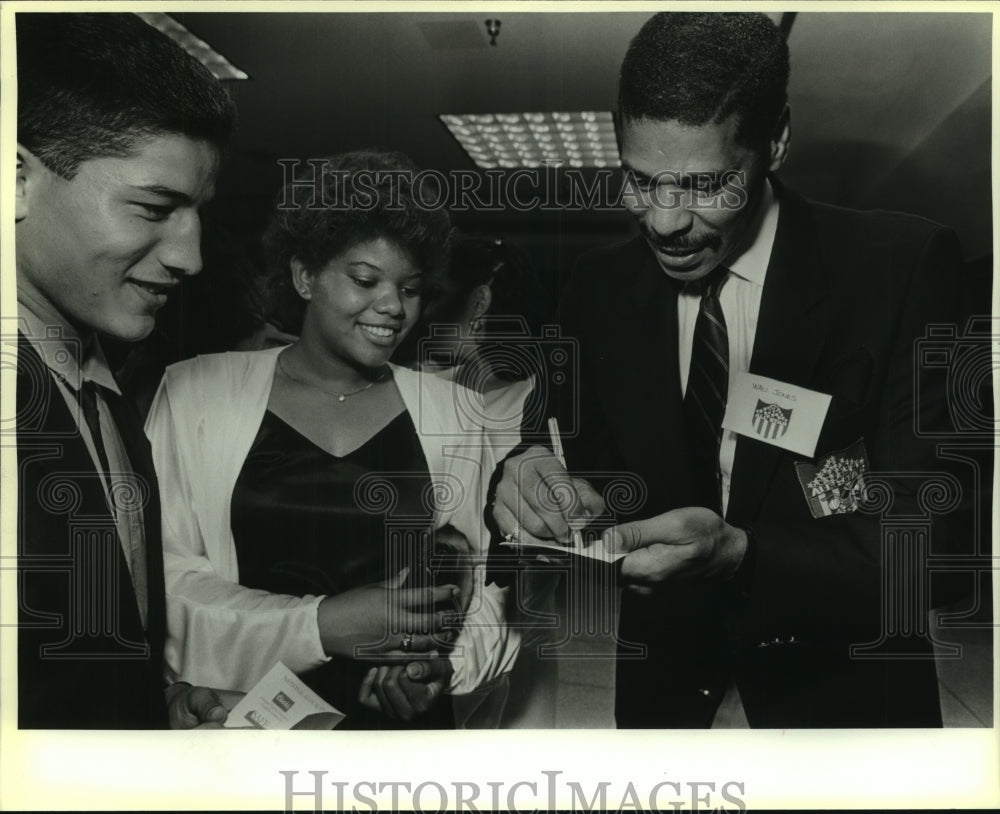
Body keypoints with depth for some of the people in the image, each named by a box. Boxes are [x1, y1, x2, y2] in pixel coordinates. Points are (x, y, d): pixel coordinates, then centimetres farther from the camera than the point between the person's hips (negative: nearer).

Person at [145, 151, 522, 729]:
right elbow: (160, 578, -4)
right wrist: (319, 626, -14)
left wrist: (446, 666, -9)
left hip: (411, 722, 1)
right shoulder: (196, 393, 2)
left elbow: (496, 584, 9)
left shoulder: (454, 414, 8)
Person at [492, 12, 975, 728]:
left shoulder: (904, 267, -17)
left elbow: (931, 534, -21)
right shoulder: (599, 291, -4)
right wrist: (537, 484, -25)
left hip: (838, 695, -5)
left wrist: (739, 556, -37)